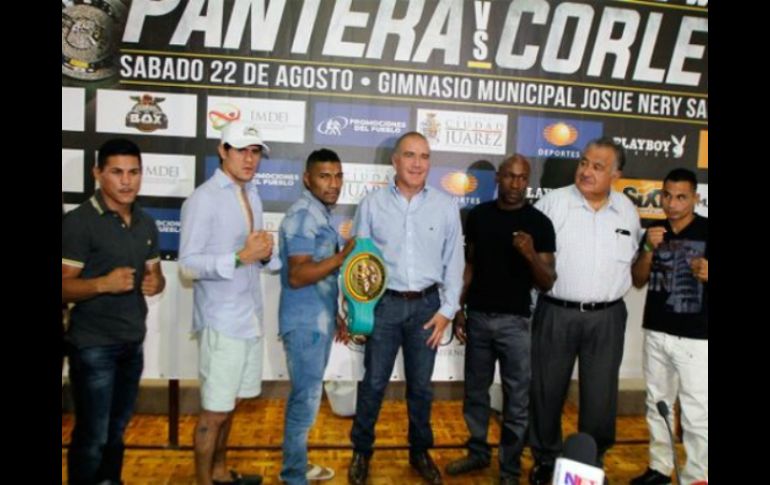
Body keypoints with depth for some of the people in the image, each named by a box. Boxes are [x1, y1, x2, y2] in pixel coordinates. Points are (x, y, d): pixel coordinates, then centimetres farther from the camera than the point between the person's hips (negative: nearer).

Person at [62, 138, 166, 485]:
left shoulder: (146, 223, 8)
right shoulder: (79, 221, -12)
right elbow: (64, 287, -15)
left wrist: (156, 283, -7)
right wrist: (103, 283, -32)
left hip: (133, 343, 6)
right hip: (93, 346, -6)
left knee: (117, 430, 19)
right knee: (92, 436, 3)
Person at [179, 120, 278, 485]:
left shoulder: (252, 195, 12)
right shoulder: (203, 199, -12)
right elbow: (189, 264, -17)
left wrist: (265, 255, -6)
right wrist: (241, 256, -26)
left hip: (250, 314, 8)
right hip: (222, 318, -7)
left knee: (231, 403, 20)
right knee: (215, 410, 2)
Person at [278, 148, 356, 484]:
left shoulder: (323, 214, 11)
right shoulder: (303, 215, -18)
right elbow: (297, 275, -26)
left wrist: (336, 317, 19)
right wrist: (343, 256, -24)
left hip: (320, 320, 9)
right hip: (305, 323, -9)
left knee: (307, 396, 18)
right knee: (306, 398, 0)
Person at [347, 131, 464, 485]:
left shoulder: (446, 206, 0)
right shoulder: (372, 204, -3)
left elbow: (454, 262, 3)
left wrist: (447, 309, -1)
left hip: (426, 305, 1)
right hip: (384, 304, -1)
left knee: (421, 385, 14)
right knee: (373, 383, 8)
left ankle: (420, 452, 34)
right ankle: (361, 452, 28)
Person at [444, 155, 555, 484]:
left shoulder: (539, 223, -6)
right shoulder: (478, 215, 3)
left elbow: (547, 284, -6)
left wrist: (531, 255, -24)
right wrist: (459, 310, 6)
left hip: (515, 321, -3)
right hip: (478, 317, 3)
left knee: (517, 400, 5)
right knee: (475, 392, 15)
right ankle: (478, 452, 34)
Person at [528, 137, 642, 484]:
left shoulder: (628, 211, 7)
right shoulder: (553, 202, -5)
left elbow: (635, 258, 20)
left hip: (607, 317, 3)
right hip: (556, 313, -2)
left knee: (600, 395, 10)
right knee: (547, 390, 9)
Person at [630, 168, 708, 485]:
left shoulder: (705, 231, -8)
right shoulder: (654, 231, 6)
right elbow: (638, 281, 5)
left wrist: (707, 274, -26)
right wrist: (649, 249, -10)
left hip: (695, 338, -5)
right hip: (656, 333, 5)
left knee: (697, 414, -1)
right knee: (657, 404, 16)